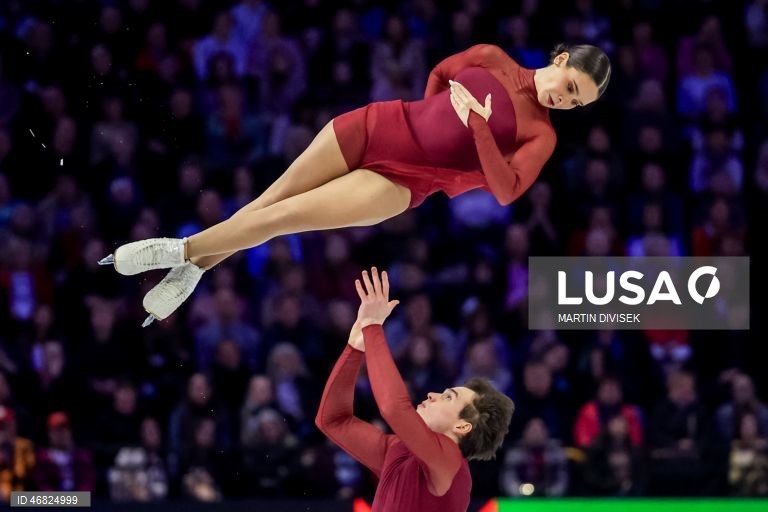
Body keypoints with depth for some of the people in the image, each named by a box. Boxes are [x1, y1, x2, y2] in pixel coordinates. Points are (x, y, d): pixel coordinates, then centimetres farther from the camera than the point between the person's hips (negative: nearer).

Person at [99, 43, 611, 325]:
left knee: (280, 217, -10)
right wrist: (430, 121, 5)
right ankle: (193, 270, 21)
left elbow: (506, 190, -22)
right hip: (377, 127, 3)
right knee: (268, 199, 3)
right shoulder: (491, 59, 2)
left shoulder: (540, 133, -7)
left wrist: (477, 123, -25)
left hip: (400, 179, -3)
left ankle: (183, 252, 6)